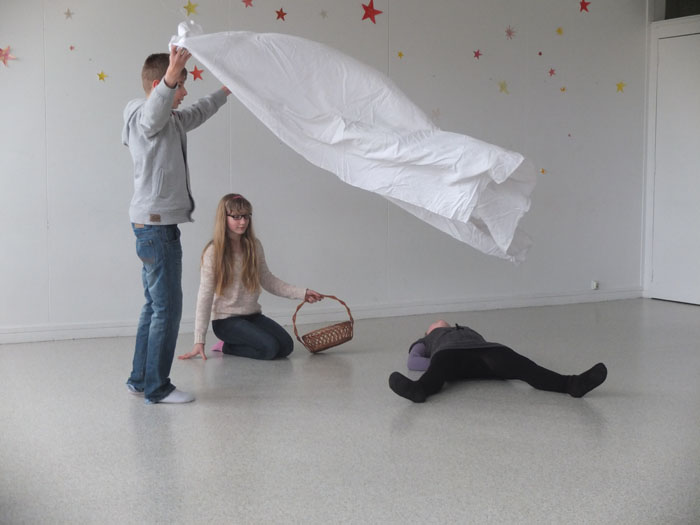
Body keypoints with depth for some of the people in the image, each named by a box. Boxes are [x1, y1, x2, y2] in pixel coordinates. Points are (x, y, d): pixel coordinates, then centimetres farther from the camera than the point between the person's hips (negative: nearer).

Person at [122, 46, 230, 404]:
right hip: (157, 224, -11)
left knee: (155, 305, 14)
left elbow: (197, 113, 40)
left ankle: (140, 379, 21)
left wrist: (225, 91, 50)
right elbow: (155, 107, -36)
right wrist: (170, 78, -55)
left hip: (156, 225, 11)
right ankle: (157, 387, -4)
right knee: (167, 307, -9)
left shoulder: (171, 120, 20)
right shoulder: (145, 117, -10)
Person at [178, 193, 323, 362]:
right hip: (226, 320, -6)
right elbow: (205, 297, -12)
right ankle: (226, 347, 2)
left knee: (286, 346, -14)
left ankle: (228, 347, 5)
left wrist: (302, 293, 2)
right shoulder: (213, 252, -11)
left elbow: (267, 280, 13)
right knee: (270, 348, -25)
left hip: (253, 315, 6)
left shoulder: (254, 246, 4)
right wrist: (199, 341, -15)